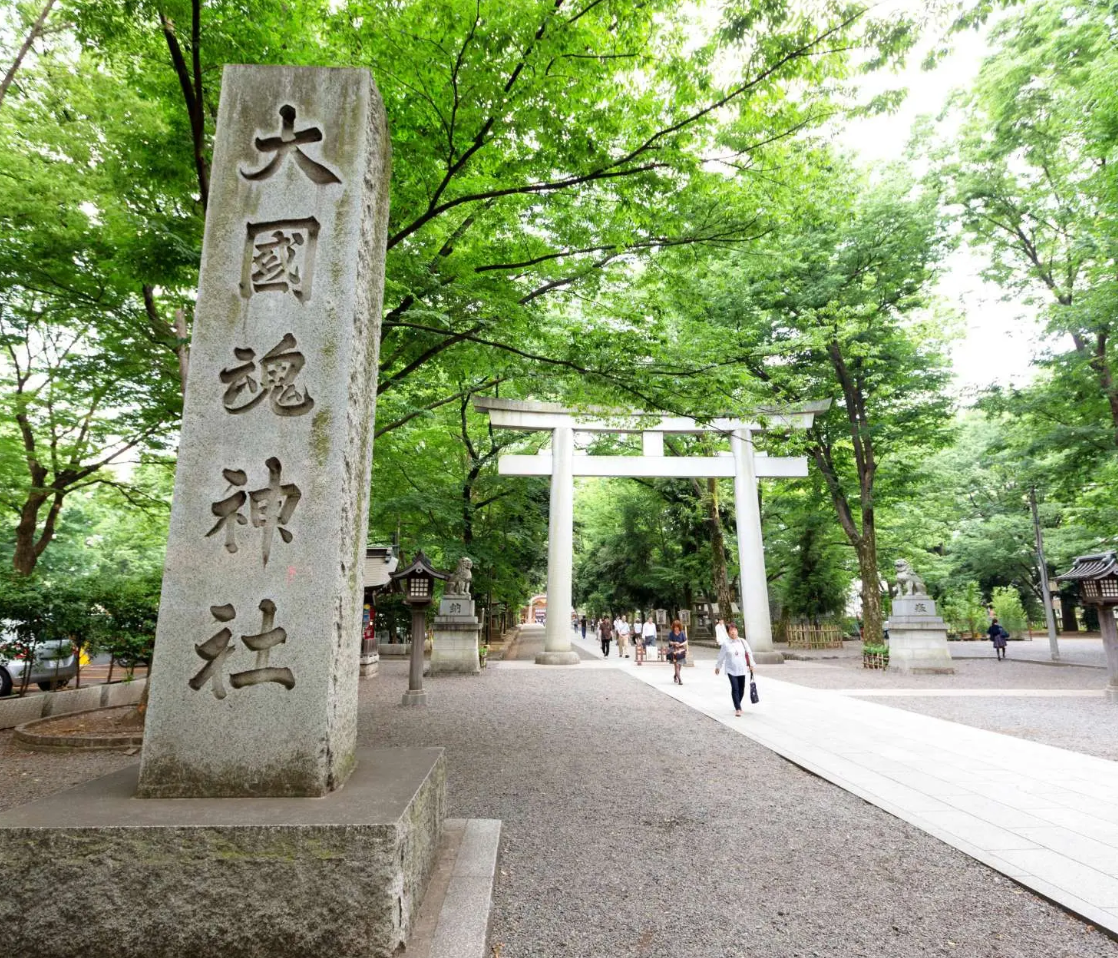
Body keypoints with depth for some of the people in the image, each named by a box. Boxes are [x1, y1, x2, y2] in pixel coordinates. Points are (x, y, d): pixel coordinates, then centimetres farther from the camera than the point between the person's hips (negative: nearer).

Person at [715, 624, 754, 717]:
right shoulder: (726, 644, -4)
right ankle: (737, 708, -10)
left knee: (741, 689, 10)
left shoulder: (743, 642, 2)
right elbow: (721, 656, 4)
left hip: (742, 669, 3)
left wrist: (751, 664, 3)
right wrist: (718, 667, 12)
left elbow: (749, 653, 8)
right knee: (735, 688, -13)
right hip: (731, 670, -3)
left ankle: (738, 705, 31)